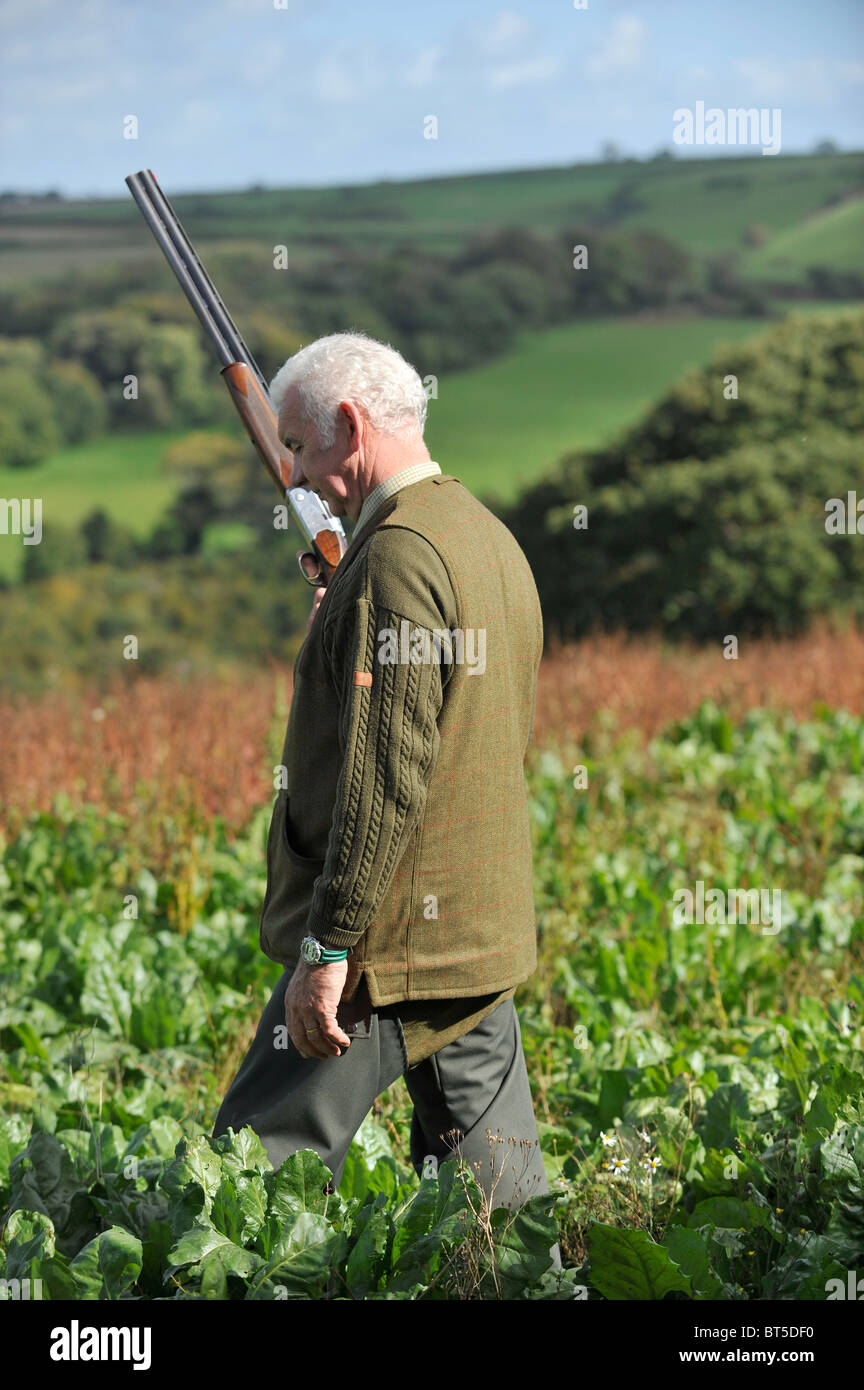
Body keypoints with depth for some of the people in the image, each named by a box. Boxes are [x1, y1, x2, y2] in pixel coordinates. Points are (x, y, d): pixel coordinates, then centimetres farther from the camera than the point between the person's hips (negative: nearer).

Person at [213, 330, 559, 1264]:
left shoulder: (400, 552, -16)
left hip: (389, 943, -9)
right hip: (480, 938, 10)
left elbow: (388, 773, -22)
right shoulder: (489, 538, 14)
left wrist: (329, 948, -20)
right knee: (501, 1196, 12)